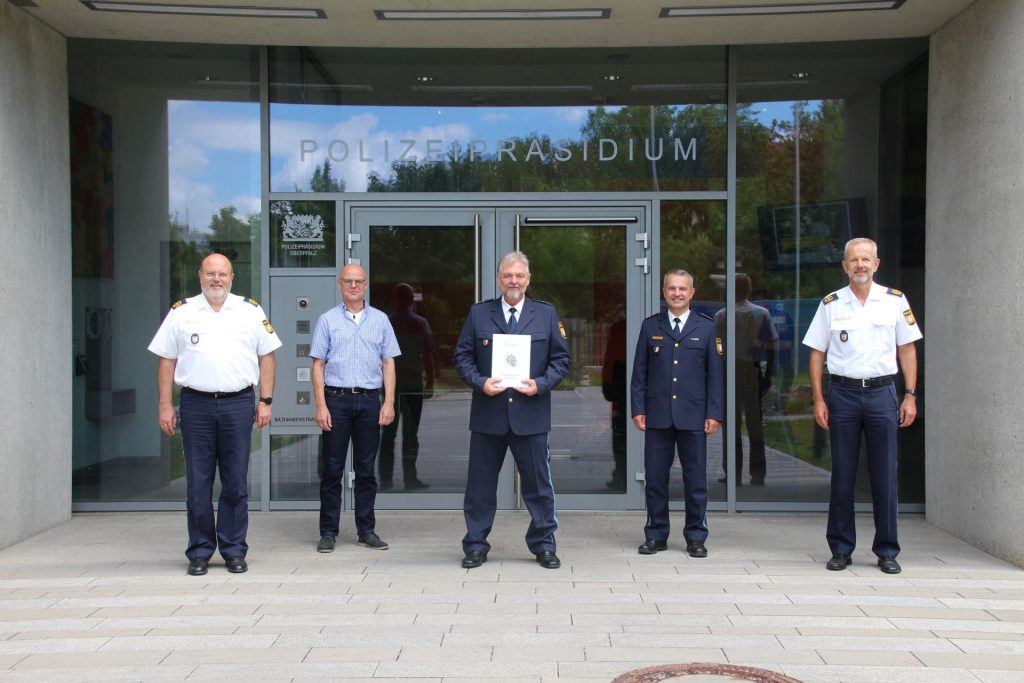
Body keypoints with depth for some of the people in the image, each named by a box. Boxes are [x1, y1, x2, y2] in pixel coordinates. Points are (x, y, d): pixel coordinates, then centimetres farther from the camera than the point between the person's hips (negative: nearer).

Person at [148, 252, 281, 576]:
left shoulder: (251, 311, 9)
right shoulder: (181, 312, 8)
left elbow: (266, 356, 9)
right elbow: (166, 361, 7)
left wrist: (266, 401, 1)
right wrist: (165, 405, 1)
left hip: (238, 404, 0)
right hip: (196, 404, 0)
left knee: (236, 483, 4)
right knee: (198, 483, 4)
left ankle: (234, 551, 14)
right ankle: (200, 551, 14)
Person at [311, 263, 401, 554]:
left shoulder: (380, 320, 9)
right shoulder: (327, 320, 5)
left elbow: (388, 364, 8)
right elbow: (318, 365, 2)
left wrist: (389, 402, -1)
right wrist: (321, 406, -6)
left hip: (369, 400, 1)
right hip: (336, 399, -1)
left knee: (366, 468, 7)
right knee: (332, 469, 2)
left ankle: (366, 530, 14)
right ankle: (328, 532, 9)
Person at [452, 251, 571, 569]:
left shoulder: (546, 314, 7)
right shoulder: (478, 313, 6)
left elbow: (561, 360, 6)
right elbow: (462, 356, 6)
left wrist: (540, 384, -10)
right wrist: (479, 382, -11)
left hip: (531, 414, 0)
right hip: (488, 414, 0)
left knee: (538, 483, 5)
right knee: (480, 483, 7)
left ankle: (543, 544, 18)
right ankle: (475, 545, 18)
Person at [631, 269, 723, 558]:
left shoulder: (707, 327, 6)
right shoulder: (650, 326, 8)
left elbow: (714, 374, 4)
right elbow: (639, 371, 7)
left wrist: (714, 413, -2)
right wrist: (638, 409, -1)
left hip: (693, 416, -1)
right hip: (657, 415, 1)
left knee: (695, 480, 4)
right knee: (655, 478, 5)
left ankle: (696, 537, 15)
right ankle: (656, 536, 16)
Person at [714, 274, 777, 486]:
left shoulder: (721, 316, -4)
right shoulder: (762, 313, 1)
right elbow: (770, 347, 1)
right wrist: (768, 374, 8)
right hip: (754, 372, 2)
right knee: (755, 423, 9)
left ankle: (733, 474, 5)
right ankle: (758, 474, 11)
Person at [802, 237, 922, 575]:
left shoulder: (895, 300, 4)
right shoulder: (831, 304, 4)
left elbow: (907, 349, 7)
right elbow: (816, 354, 6)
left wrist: (910, 395, 0)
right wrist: (818, 400, -1)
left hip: (882, 393, 0)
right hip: (842, 394, 0)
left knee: (885, 476, 2)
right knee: (842, 476, 5)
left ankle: (887, 551, 13)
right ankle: (841, 549, 15)